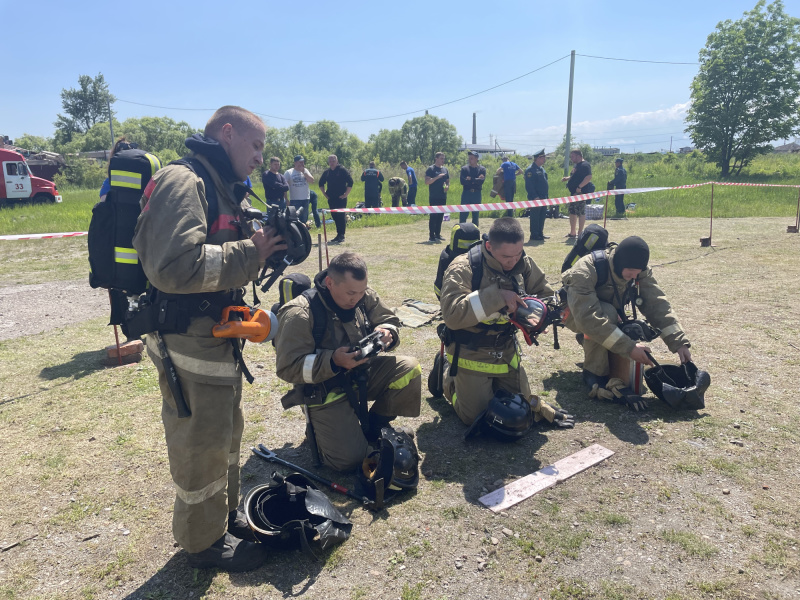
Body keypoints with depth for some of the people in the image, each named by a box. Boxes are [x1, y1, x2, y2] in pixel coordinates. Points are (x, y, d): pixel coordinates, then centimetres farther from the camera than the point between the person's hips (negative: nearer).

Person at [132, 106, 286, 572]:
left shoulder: (223, 190, 13)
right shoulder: (183, 182, -19)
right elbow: (175, 266, -33)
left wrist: (261, 249, 0)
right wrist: (251, 252, -24)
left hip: (220, 339, 10)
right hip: (190, 344, -10)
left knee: (227, 434, 23)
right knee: (202, 447, 8)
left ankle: (226, 516, 43)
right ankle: (204, 542, 29)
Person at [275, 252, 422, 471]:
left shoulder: (364, 295, -7)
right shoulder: (298, 314, -24)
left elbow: (390, 320, 7)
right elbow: (288, 367, -24)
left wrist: (386, 332, -18)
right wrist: (333, 361, -35)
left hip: (362, 373, 6)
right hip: (324, 389, -5)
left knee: (409, 369, -18)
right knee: (349, 458, -16)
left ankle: (374, 425, 5)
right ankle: (319, 424, 17)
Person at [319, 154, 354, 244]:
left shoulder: (342, 170, -4)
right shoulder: (327, 172, 11)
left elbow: (350, 182, -7)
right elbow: (321, 183, 25)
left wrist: (346, 194, -9)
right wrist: (324, 193, 16)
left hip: (341, 198, -5)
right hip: (331, 198, 6)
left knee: (341, 216, -7)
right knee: (334, 216, 8)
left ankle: (341, 235, -3)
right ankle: (339, 234, 17)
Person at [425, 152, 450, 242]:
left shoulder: (445, 169, 15)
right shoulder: (431, 169, -4)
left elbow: (448, 181, 23)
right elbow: (427, 182, -13)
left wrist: (447, 186, 0)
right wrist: (438, 177, -20)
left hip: (443, 197, 6)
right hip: (434, 197, -6)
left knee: (440, 216, 9)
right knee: (433, 215, -6)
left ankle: (438, 234, 18)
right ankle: (431, 236, -4)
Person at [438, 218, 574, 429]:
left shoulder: (524, 264, -3)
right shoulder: (463, 268, -21)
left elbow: (546, 295, 9)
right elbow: (452, 314, -32)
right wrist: (497, 297, -35)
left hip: (507, 353, 6)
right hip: (472, 356, -6)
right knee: (476, 418, 3)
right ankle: (448, 377, 26)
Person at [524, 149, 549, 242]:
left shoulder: (542, 169, 17)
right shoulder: (530, 170, -13)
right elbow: (529, 186, -18)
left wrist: (547, 195, 17)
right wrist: (535, 197, -21)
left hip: (543, 198, 9)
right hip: (536, 199, -9)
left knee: (542, 217, 13)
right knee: (535, 217, -4)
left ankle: (540, 234, 21)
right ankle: (534, 235, 1)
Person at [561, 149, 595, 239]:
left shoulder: (585, 165, -13)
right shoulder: (576, 165, 18)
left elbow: (589, 177, -23)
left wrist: (580, 187, -27)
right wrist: (567, 178, 12)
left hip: (580, 192, -11)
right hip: (574, 192, 11)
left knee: (581, 212, -6)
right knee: (572, 212, 13)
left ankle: (580, 233, -3)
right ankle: (572, 233, 20)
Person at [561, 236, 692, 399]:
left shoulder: (640, 272, -19)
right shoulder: (585, 270, -37)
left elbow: (657, 304, -21)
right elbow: (588, 317, -45)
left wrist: (679, 342, -32)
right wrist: (629, 347, -47)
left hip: (610, 311, 6)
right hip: (575, 313, -6)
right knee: (607, 312, -36)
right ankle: (594, 373, -18)